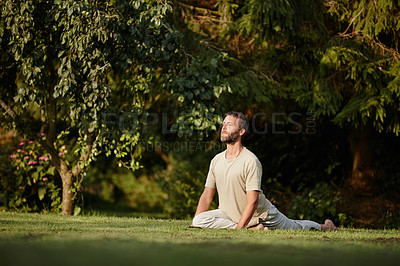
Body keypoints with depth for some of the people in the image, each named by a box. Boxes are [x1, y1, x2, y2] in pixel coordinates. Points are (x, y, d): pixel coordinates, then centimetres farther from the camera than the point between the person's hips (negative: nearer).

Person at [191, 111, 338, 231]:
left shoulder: (251, 161, -22)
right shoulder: (216, 160, -2)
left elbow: (252, 202, -25)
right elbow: (206, 196, 3)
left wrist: (238, 230, -32)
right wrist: (193, 226, -6)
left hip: (260, 214, -5)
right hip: (230, 214, 5)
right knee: (199, 220, -21)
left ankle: (324, 226, 48)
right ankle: (253, 229, -12)